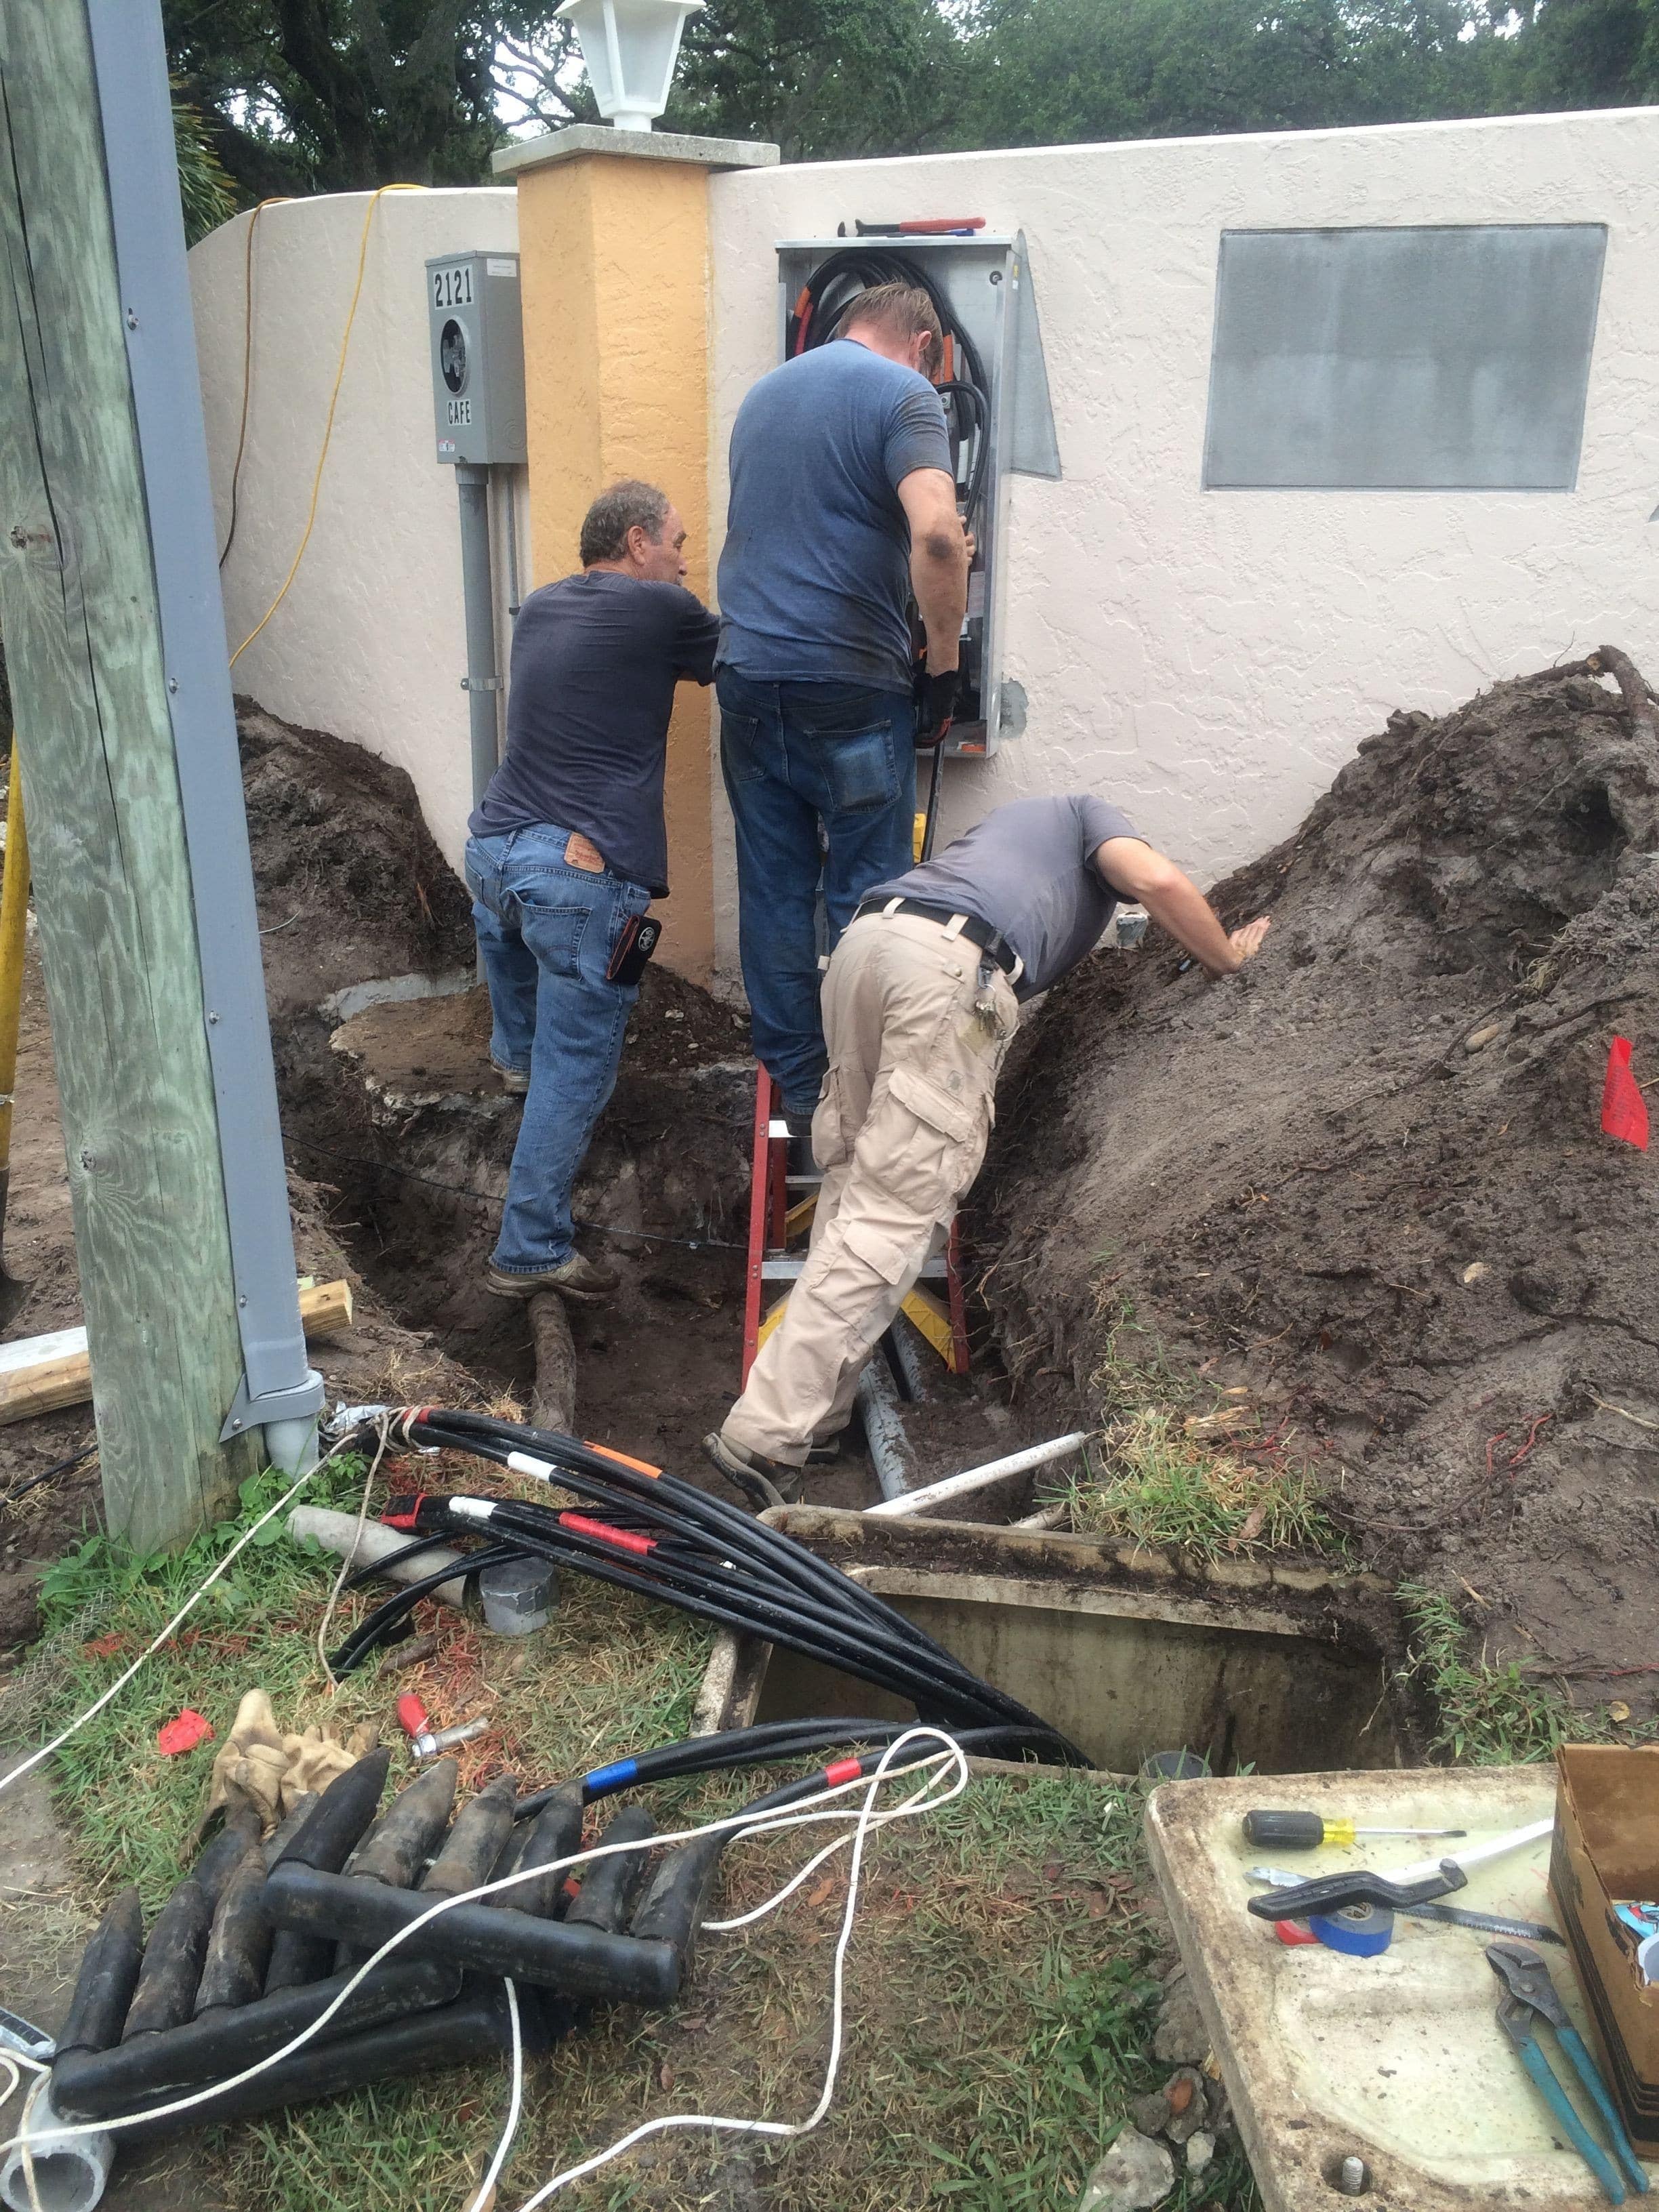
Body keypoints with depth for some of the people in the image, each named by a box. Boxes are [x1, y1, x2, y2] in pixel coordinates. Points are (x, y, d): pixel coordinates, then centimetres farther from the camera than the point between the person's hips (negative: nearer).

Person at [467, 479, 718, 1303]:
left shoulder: (539, 608, 17)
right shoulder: (662, 609, -3)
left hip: (491, 850, 7)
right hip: (583, 874, -7)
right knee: (572, 1074, 2)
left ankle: (514, 1051, 62)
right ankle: (531, 1253, 7)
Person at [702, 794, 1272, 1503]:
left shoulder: (1009, 814, 44)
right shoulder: (1090, 813, 25)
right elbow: (1156, 881, 4)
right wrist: (1227, 959, 19)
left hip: (863, 939, 8)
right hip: (951, 966, -7)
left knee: (853, 1175, 15)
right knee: (892, 1211, -9)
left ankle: (817, 1412, 12)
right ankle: (766, 1437, -13)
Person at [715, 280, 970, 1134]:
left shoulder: (764, 393, 19)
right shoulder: (902, 394, -5)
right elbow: (936, 533, -21)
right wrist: (944, 664, -12)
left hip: (747, 675, 6)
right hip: (848, 682, -6)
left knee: (773, 890, 9)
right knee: (864, 897, 3)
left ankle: (796, 1086, 16)